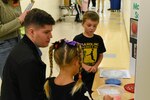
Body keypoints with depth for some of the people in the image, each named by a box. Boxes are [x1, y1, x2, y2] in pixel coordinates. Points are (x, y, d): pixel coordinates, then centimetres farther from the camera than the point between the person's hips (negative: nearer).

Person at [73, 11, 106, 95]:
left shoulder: (98, 39, -2)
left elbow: (101, 55, 5)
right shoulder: (78, 39, -10)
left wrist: (96, 66, -11)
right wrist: (85, 66, -21)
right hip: (80, 72, -2)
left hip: (93, 73, 2)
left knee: (89, 92, 16)